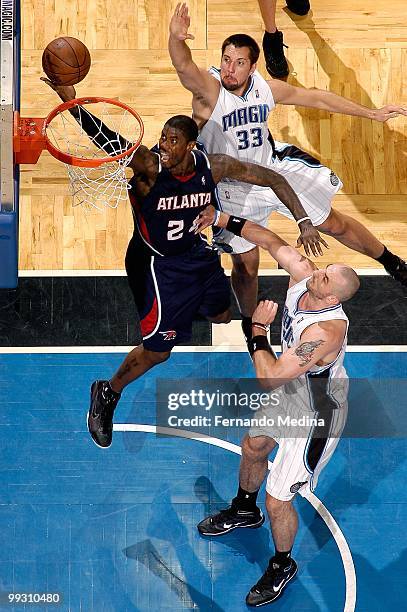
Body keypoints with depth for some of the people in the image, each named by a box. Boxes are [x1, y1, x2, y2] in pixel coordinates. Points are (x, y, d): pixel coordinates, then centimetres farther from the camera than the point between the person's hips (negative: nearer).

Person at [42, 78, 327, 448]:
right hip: (163, 264, -5)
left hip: (202, 254, 5)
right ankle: (107, 395, 21)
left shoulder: (212, 167, -18)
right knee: (158, 350, -2)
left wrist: (304, 223, -15)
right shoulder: (149, 166, -30)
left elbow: (272, 178, -7)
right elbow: (109, 140, -48)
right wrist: (73, 105, -65)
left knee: (221, 316, 25)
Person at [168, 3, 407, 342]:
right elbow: (185, 67, -52)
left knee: (333, 223, 14)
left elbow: (316, 98, 1)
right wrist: (177, 39, -76)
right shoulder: (209, 89, -28)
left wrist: (371, 113, 5)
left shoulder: (266, 88, -14)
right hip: (234, 186, -3)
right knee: (246, 263, 4)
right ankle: (250, 325, 32)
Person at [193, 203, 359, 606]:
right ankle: (244, 512, 62)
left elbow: (270, 377, -37)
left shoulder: (326, 331, -42)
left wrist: (258, 329, -27)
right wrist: (223, 220, -7)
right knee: (252, 449, 31)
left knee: (278, 501, 1)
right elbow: (274, 243, -1)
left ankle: (282, 566, 31)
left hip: (315, 418, -9)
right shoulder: (303, 278, -20)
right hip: (290, 395, 9)